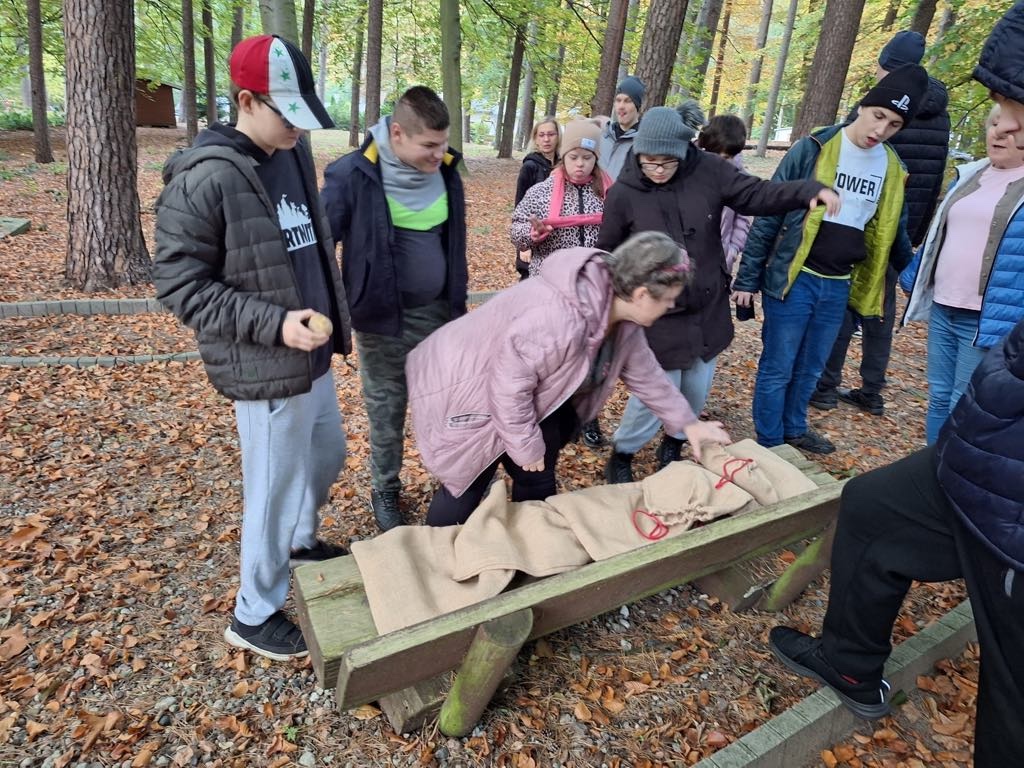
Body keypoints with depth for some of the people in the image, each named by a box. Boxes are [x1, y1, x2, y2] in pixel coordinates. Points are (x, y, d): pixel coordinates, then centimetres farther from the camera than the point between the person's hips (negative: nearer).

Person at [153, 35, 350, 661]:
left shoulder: (295, 153, 7)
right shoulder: (203, 180, -17)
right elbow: (179, 283, -16)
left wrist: (332, 315, 14)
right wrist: (273, 324, -24)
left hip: (314, 356, 8)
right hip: (265, 369, -8)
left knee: (328, 457, 24)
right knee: (276, 490, 6)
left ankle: (301, 542, 52)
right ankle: (255, 614, 29)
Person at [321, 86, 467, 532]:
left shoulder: (445, 171, -1)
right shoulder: (353, 175, -17)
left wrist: (458, 299, 13)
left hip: (437, 311, 4)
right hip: (382, 315, -4)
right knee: (387, 410, 10)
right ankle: (385, 490, 31)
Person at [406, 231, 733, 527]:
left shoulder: (621, 316, -7)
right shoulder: (558, 320, -39)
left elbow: (644, 372, 8)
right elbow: (509, 387, -31)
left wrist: (687, 422, 10)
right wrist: (526, 446, -18)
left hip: (517, 395, 9)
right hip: (464, 390, -9)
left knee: (537, 480, 13)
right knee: (466, 490, 2)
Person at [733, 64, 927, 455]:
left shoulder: (892, 169, 7)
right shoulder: (813, 149, -8)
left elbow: (894, 232, 17)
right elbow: (768, 215, -7)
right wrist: (747, 278, -9)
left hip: (840, 286, 5)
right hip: (795, 278, -5)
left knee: (810, 369, 18)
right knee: (777, 368, 3)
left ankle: (794, 429, 37)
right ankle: (769, 447, 18)